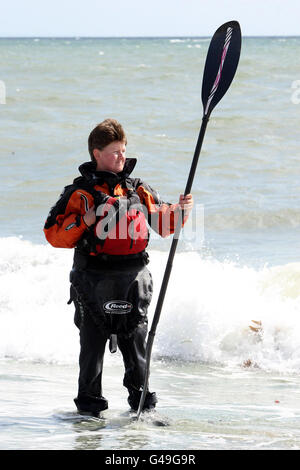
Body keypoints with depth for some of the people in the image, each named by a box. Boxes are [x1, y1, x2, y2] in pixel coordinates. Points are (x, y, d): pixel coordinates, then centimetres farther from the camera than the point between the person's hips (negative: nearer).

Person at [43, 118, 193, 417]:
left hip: (133, 280, 4)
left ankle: (142, 400, 19)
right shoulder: (81, 193, -3)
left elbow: (162, 224, 19)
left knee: (136, 342, 8)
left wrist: (180, 211, 0)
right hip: (95, 280, -3)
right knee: (93, 344, 1)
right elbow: (55, 234, -7)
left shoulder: (139, 191, 11)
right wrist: (86, 221, -19)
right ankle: (89, 403, 13)